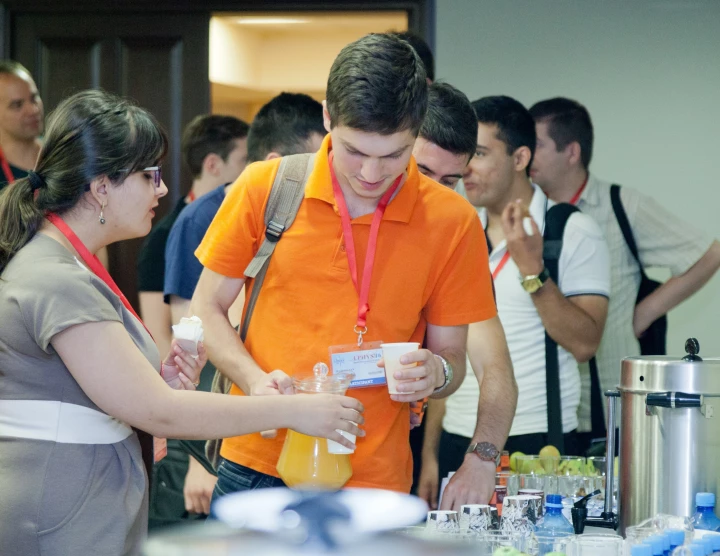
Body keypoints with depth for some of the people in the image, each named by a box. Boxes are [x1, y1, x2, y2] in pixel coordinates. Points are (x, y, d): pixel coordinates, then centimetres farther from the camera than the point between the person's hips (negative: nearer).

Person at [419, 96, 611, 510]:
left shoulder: (575, 233, -3)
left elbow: (584, 343, -12)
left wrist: (532, 270, -20)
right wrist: (431, 451, 10)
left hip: (536, 444, -5)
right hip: (459, 444, 5)